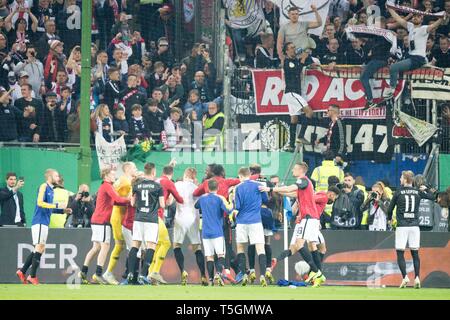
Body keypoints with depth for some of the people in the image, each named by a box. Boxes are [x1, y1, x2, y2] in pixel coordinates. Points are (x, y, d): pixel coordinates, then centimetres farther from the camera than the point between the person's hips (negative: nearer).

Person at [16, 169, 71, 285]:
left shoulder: (50, 189, 18)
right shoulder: (44, 187, -9)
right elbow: (40, 203, -20)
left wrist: (63, 211, 16)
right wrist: (57, 205, -20)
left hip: (44, 223, 9)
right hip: (39, 222, -9)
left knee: (39, 249, 11)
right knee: (39, 248, -11)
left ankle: (22, 272, 15)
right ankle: (32, 276, -10)